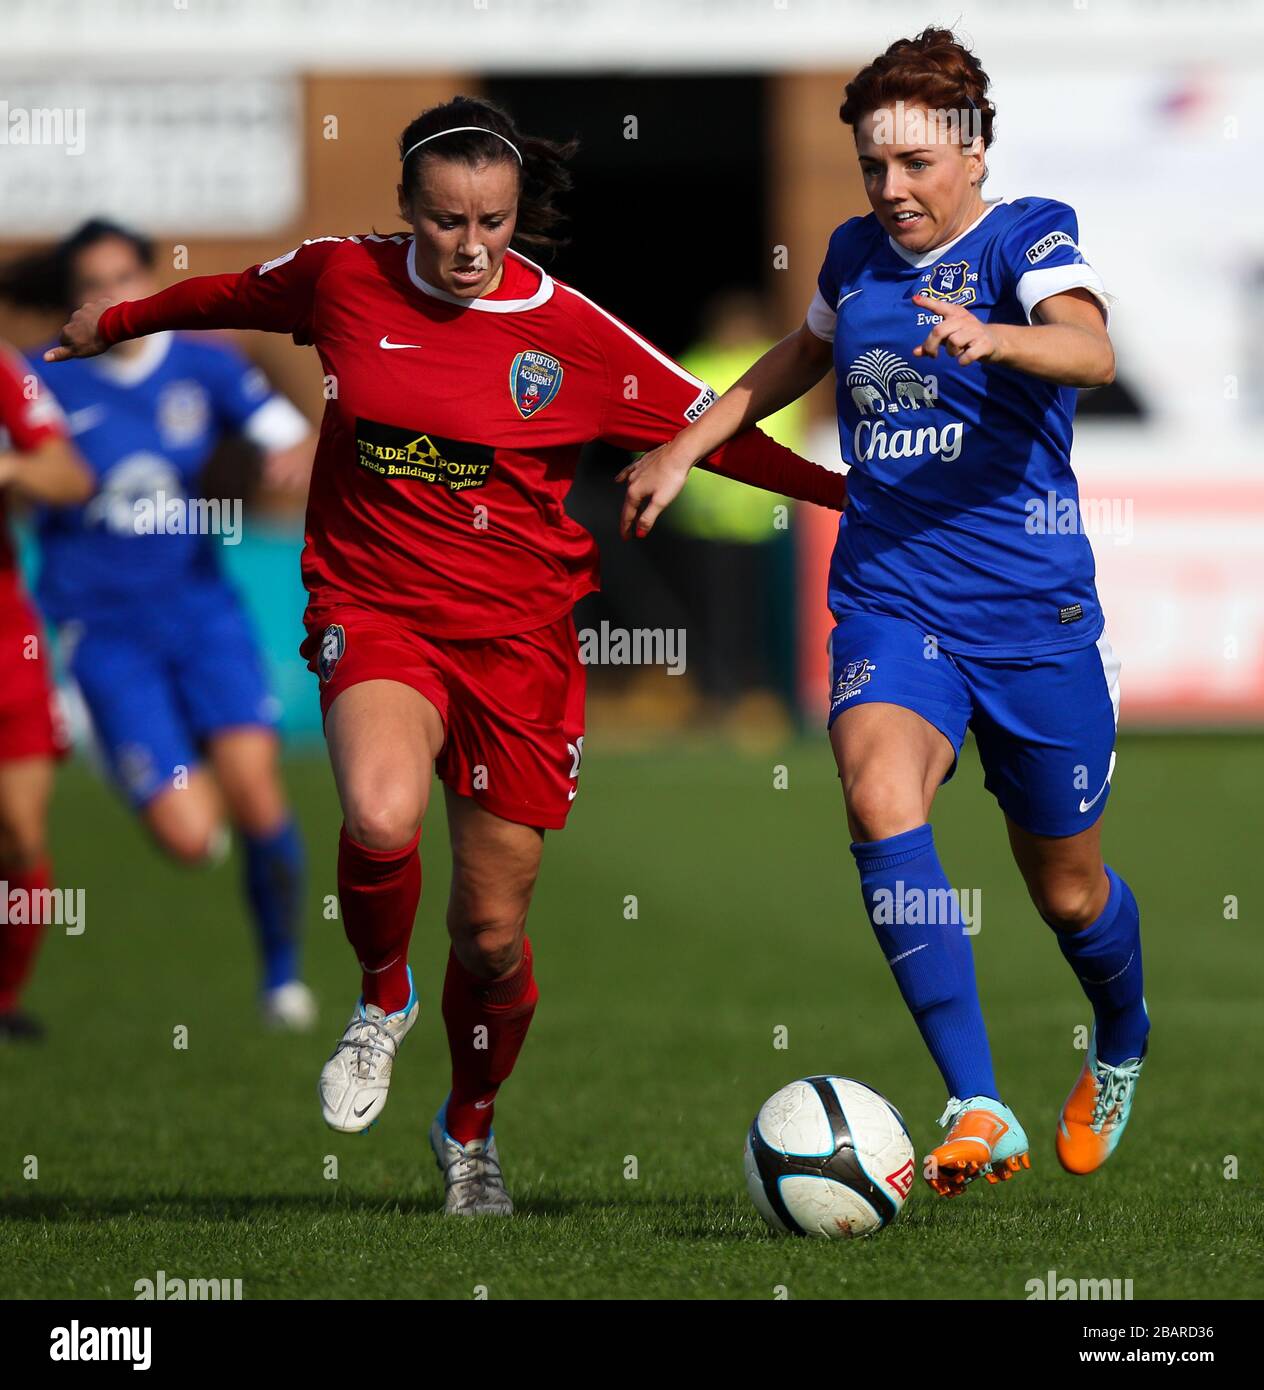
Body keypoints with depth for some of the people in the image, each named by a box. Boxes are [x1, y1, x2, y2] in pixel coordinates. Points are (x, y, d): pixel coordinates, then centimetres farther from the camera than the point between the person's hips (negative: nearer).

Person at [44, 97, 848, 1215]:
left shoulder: (569, 333, -6)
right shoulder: (341, 280, -1)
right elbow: (233, 295, 20)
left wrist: (847, 492, -4)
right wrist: (116, 321, 34)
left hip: (519, 635, 0)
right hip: (373, 610, 0)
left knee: (493, 931, 2)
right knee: (380, 818, -33)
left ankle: (471, 1130, 33)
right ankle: (383, 1000, 1)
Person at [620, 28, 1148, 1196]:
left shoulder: (1029, 238, -6)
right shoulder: (855, 255, 9)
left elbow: (1090, 352, -28)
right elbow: (804, 354, 32)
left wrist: (990, 338, -47)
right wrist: (686, 448, 29)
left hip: (1034, 609, -3)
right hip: (890, 601, 3)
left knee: (1067, 889, 9)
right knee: (880, 796, -28)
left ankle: (1120, 1049, 46)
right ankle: (980, 1112, -31)